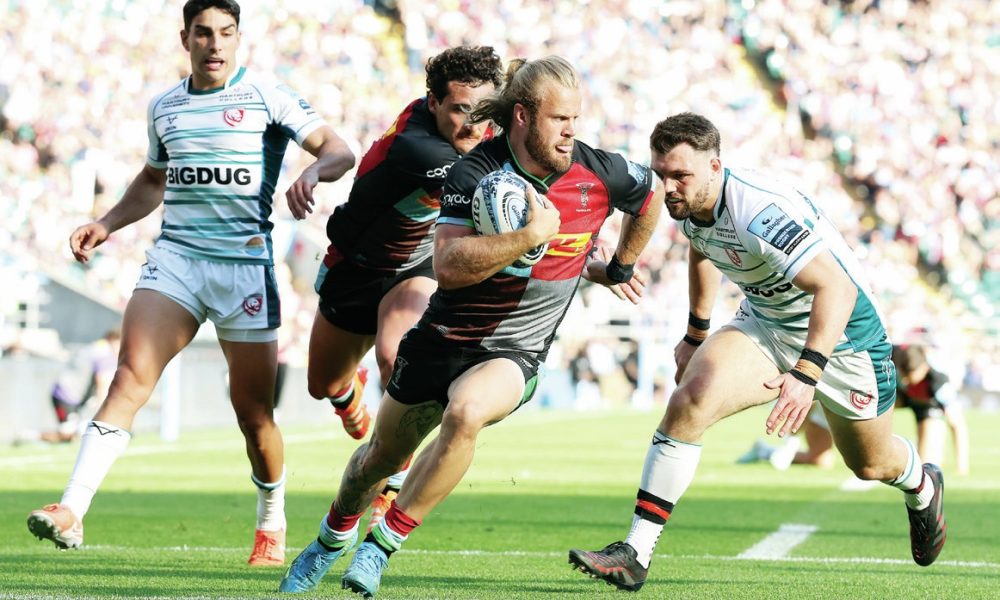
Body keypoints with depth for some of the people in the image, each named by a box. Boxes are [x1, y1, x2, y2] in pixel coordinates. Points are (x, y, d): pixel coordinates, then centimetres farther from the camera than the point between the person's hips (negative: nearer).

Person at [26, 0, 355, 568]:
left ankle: (273, 525, 27)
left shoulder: (267, 96, 1)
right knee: (130, 377, -17)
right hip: (174, 257, 3)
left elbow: (340, 150, -4)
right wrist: (107, 224, 17)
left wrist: (313, 170, -26)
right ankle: (71, 511, -25)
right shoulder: (164, 107, 14)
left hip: (246, 263, -2)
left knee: (253, 410, 2)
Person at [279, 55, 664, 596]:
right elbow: (448, 265, -27)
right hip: (443, 339, 1)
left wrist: (620, 267, 23)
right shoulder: (474, 172, -16)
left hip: (512, 353, 0)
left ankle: (382, 546, -20)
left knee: (465, 412, -34)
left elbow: (652, 192, 15)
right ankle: (330, 542, 49)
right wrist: (532, 235, -33)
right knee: (382, 456, 16)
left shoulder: (599, 173, -9)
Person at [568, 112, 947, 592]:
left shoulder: (761, 211, -35)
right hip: (763, 323, 5)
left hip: (840, 332, -5)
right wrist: (695, 335, 22)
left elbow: (837, 288, -41)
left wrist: (805, 374, -51)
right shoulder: (688, 204, -11)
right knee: (689, 400, -23)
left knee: (872, 464, 17)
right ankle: (634, 555, -22)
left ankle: (922, 488, 57)